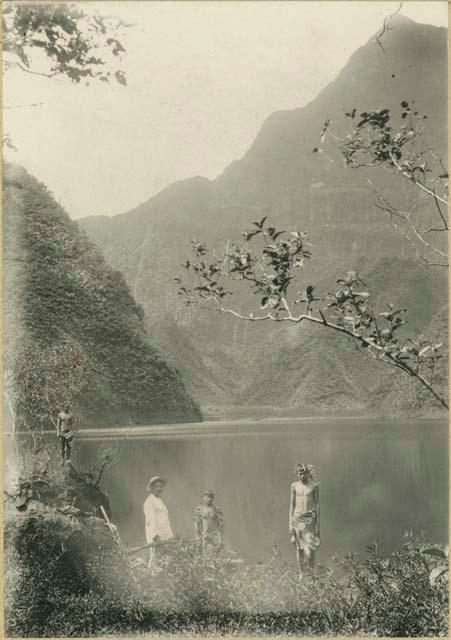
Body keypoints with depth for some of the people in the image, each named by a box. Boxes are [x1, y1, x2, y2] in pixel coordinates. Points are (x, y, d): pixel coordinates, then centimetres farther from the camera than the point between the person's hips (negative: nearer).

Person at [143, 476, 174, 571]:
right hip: (156, 537, -9)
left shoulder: (159, 501, 20)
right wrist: (155, 536, -25)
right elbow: (151, 520, -18)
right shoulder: (149, 501, -9)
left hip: (163, 536, 9)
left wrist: (170, 535, 20)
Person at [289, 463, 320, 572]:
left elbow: (317, 505, 0)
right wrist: (291, 523, 4)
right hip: (298, 518, 2)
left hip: (310, 519, -2)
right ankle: (301, 573, 18)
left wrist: (317, 524, -3)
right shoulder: (294, 486, 2)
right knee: (299, 548, 7)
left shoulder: (314, 486, -3)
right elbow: (292, 505, 7)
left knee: (309, 550, -6)